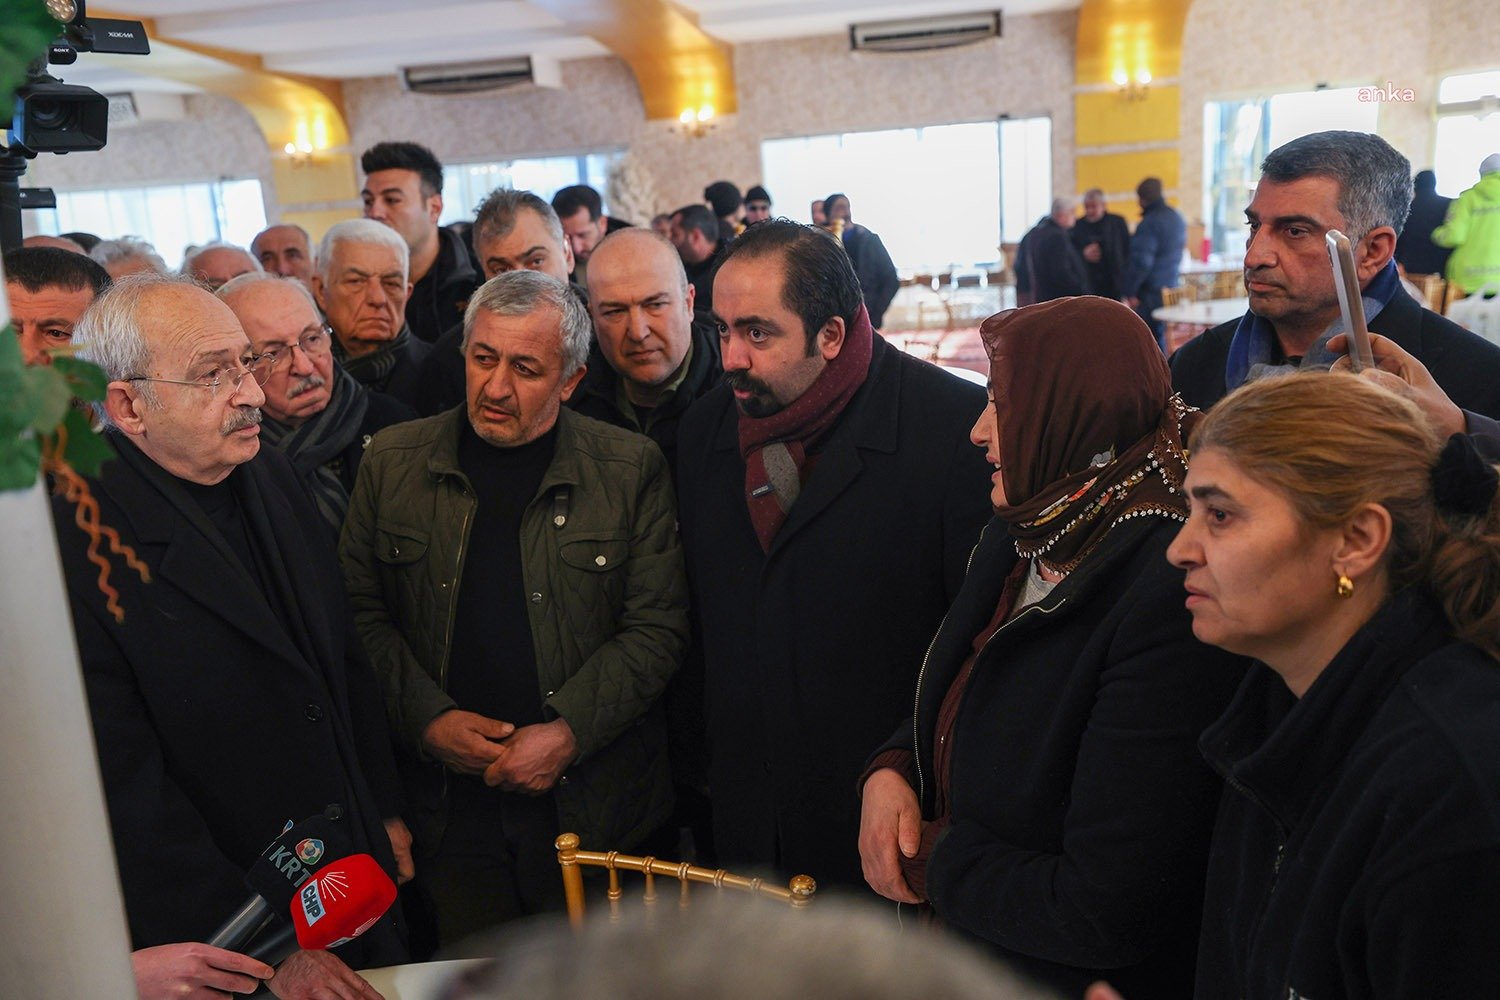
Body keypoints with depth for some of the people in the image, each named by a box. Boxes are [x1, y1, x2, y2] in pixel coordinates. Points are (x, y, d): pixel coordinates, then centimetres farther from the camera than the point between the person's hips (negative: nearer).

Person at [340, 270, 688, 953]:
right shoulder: (392, 461, 2)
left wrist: (569, 730, -15)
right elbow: (360, 612, 3)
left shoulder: (632, 470, -5)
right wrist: (427, 718, -9)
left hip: (592, 797, -1)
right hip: (446, 800, 2)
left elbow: (656, 627, -6)